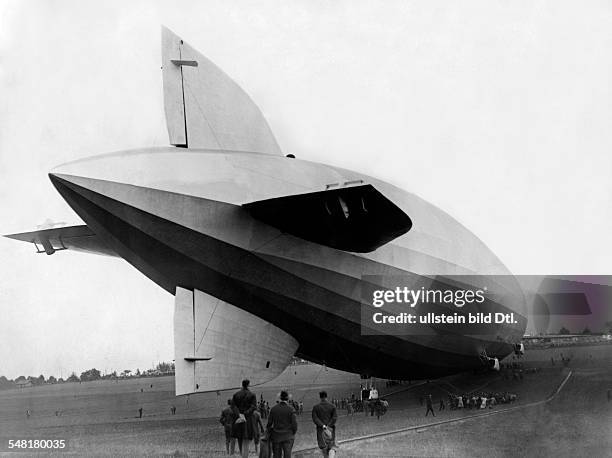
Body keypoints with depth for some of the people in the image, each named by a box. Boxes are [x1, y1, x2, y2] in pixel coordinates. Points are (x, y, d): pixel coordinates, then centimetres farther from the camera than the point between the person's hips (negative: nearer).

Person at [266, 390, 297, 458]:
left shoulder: (273, 409, -1)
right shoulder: (291, 409, -9)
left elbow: (269, 423, 2)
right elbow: (294, 424, -8)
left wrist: (269, 432, 17)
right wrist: (293, 433, 9)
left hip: (276, 436, 2)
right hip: (288, 437, -2)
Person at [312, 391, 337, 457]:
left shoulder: (316, 407, -2)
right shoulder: (332, 406, -1)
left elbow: (314, 418, -10)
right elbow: (335, 417, -9)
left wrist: (322, 426, -14)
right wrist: (328, 426, -12)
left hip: (321, 429, 0)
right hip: (330, 429, 0)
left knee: (323, 446, 12)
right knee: (331, 446, 6)